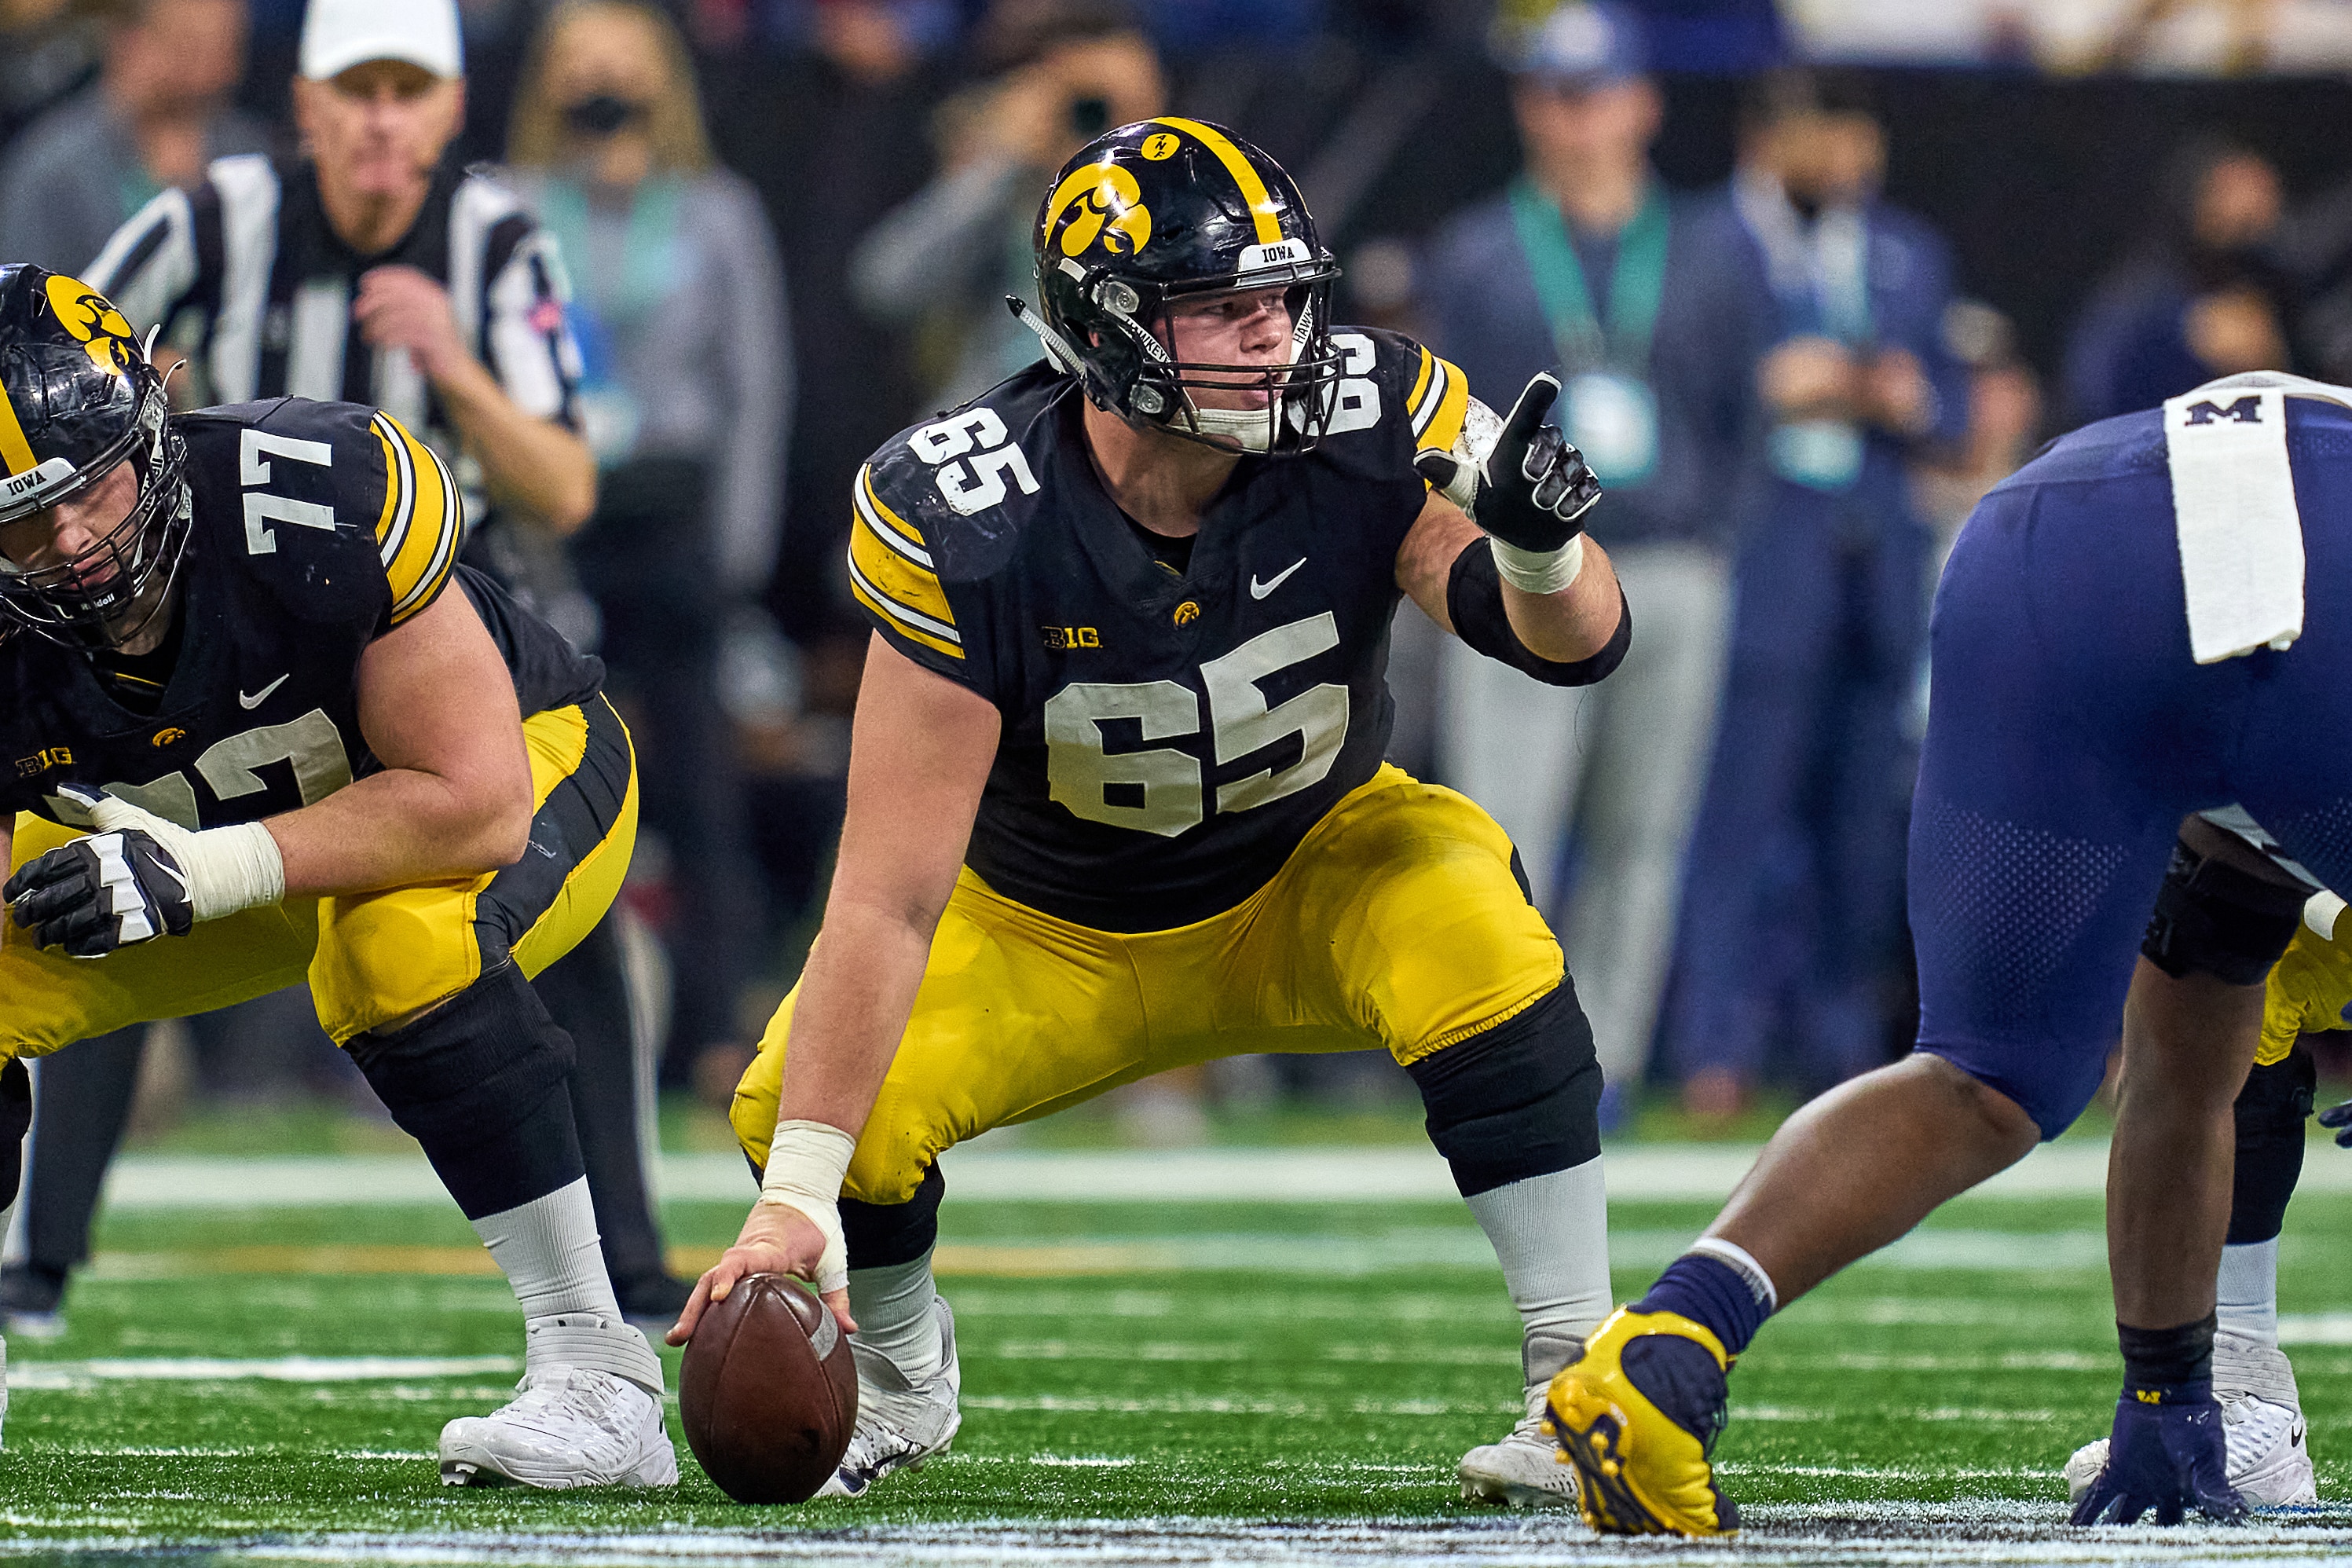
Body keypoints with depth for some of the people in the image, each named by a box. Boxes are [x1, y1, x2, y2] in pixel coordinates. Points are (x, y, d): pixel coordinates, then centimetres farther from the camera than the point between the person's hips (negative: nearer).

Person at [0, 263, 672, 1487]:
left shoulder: (325, 499, -39)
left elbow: (474, 804, -37)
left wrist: (205, 873, -43)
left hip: (525, 760, -5)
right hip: (251, 844, 5)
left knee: (398, 931, -37)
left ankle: (595, 1374, -30)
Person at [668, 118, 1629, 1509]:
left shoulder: (1365, 430, -26)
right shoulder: (964, 525, -31)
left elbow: (1584, 645, -26)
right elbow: (890, 896, -31)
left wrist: (1538, 550, -51)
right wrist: (797, 1197, -36)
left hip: (1309, 868, 0)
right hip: (1053, 926, 0)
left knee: (1476, 942, -32)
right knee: (809, 1114, -22)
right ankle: (903, 1380, 13)